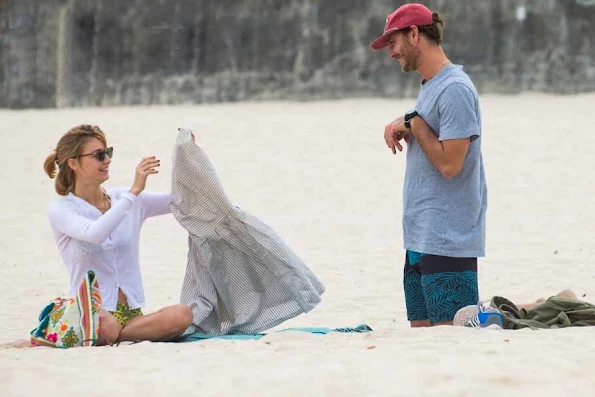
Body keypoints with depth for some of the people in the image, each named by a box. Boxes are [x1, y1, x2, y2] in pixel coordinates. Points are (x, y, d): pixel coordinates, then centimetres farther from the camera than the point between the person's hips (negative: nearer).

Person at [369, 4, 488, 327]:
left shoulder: (455, 89, -15)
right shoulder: (429, 86, 16)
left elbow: (449, 163, -18)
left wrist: (413, 122, -9)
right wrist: (401, 126, 6)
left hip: (447, 240, -10)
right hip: (420, 238, 10)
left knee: (450, 329, -13)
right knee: (421, 328, 8)